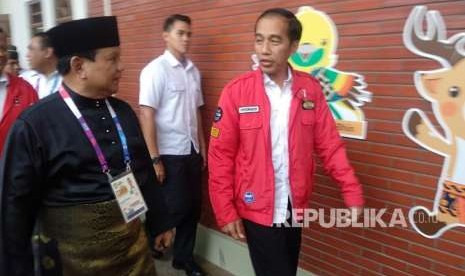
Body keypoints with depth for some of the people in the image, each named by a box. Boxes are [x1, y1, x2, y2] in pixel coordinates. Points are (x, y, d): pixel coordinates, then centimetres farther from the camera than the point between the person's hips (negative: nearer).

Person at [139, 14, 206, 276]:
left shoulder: (193, 70, 8)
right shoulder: (156, 69, -9)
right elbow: (146, 115, -13)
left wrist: (202, 148, 11)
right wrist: (154, 159, -16)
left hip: (192, 151, 6)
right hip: (169, 153, -6)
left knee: (193, 207, 11)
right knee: (175, 209, 3)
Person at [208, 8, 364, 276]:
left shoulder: (310, 89, -4)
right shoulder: (236, 91, -11)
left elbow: (329, 144, 0)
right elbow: (221, 155, -9)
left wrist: (352, 192, -6)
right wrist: (226, 211, -10)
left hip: (295, 209, 3)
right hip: (257, 210, -3)